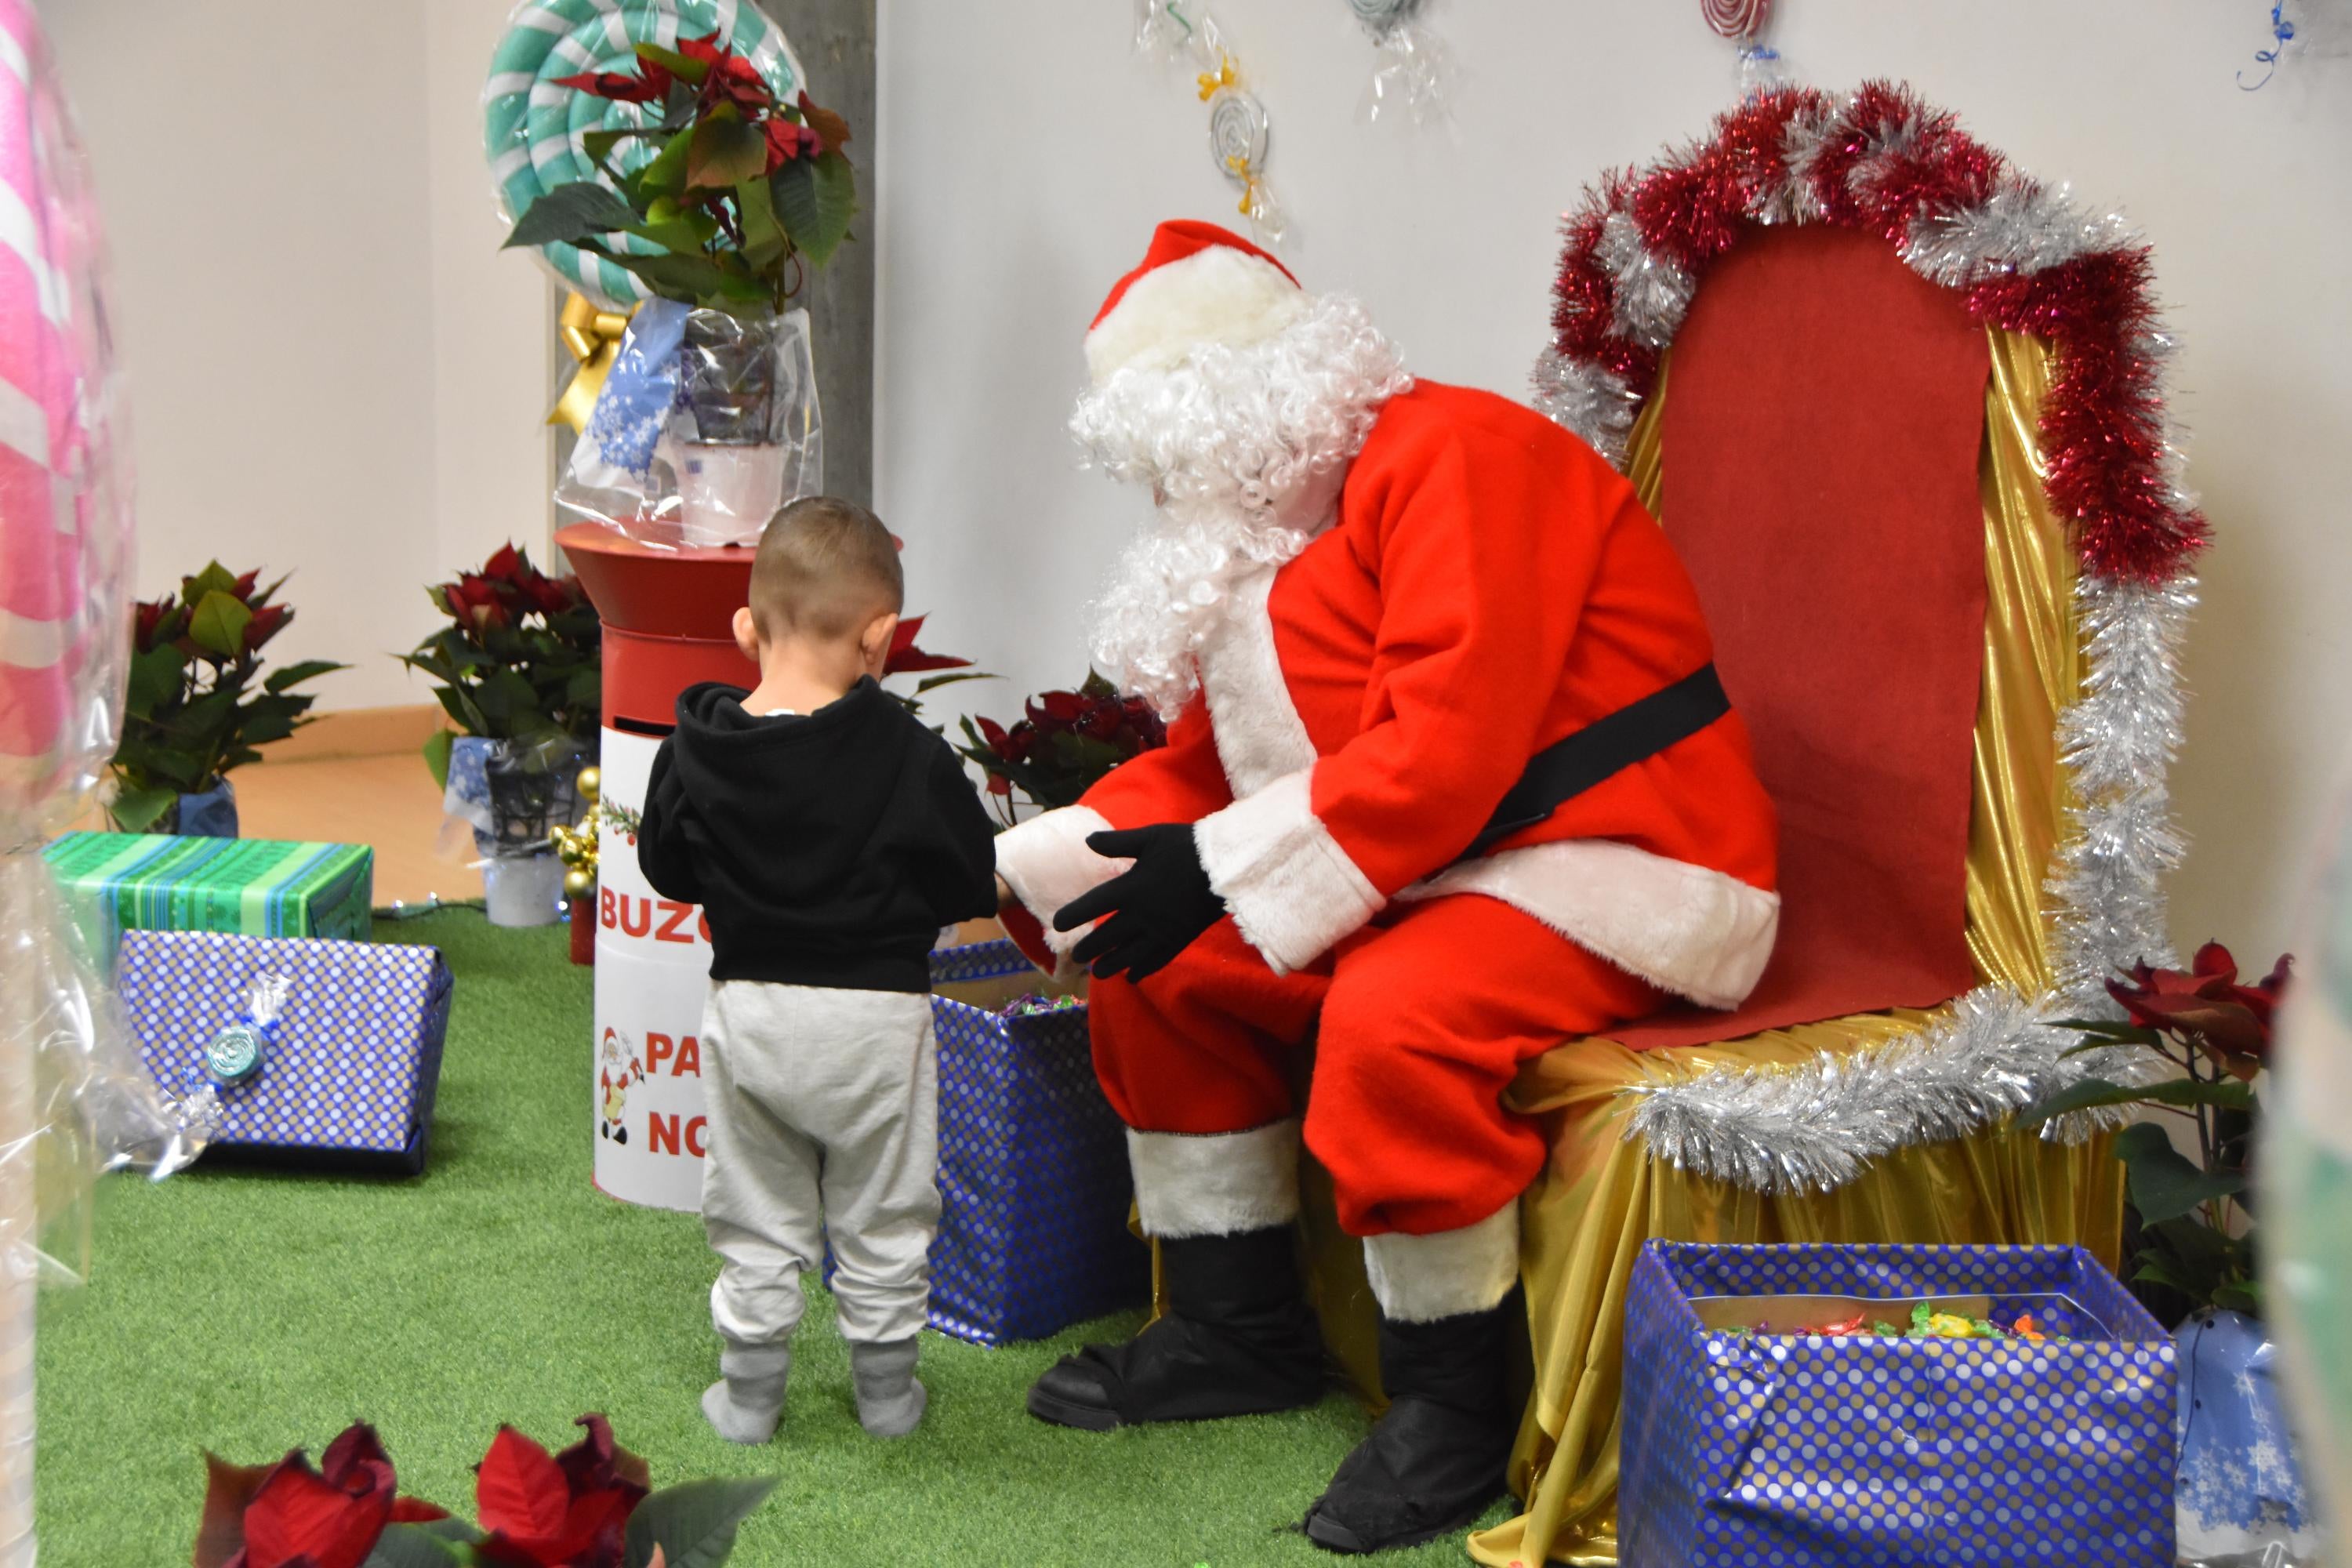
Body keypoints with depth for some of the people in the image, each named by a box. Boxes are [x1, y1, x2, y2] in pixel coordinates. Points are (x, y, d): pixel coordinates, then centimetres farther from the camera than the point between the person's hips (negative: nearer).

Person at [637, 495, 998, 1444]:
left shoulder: (697, 750, -7)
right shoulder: (908, 757, -16)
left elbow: (665, 867, 5)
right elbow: (973, 883, -9)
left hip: (747, 1005, 2)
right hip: (876, 1011, -2)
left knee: (756, 1220, 16)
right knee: (883, 1221, 15)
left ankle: (750, 1392, 23)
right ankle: (886, 1391, 25)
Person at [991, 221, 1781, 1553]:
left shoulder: (1458, 456, -18)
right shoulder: (1291, 523, 13)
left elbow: (1452, 743, -28)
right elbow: (1213, 755, 15)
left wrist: (1220, 869, -25)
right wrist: (1017, 868, 4)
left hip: (1617, 870, -10)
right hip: (1430, 876, 10)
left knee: (1393, 1011, -34)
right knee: (1160, 958, 5)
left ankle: (1452, 1399, -14)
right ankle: (1240, 1329, 14)